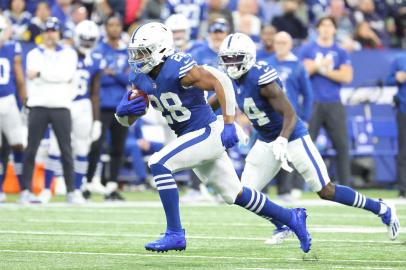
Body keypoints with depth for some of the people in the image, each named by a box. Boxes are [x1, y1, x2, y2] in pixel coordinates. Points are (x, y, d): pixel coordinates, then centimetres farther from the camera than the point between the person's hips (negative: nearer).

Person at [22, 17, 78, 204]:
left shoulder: (69, 54, 9)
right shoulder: (34, 54, 13)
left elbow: (67, 74, -9)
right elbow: (33, 76, 0)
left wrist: (41, 72, -12)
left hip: (61, 106, 0)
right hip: (38, 106, 0)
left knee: (66, 150, 0)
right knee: (31, 149, -3)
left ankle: (70, 191, 4)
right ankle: (25, 190, 0)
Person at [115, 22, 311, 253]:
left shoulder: (179, 69, -23)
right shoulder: (142, 79, 1)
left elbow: (221, 82, -21)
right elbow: (128, 121, 5)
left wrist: (229, 125, -23)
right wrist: (123, 110, -20)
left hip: (208, 133, -9)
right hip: (192, 137, 9)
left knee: (159, 164, -22)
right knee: (235, 195, 15)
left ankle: (175, 234, -17)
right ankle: (291, 218, 31)